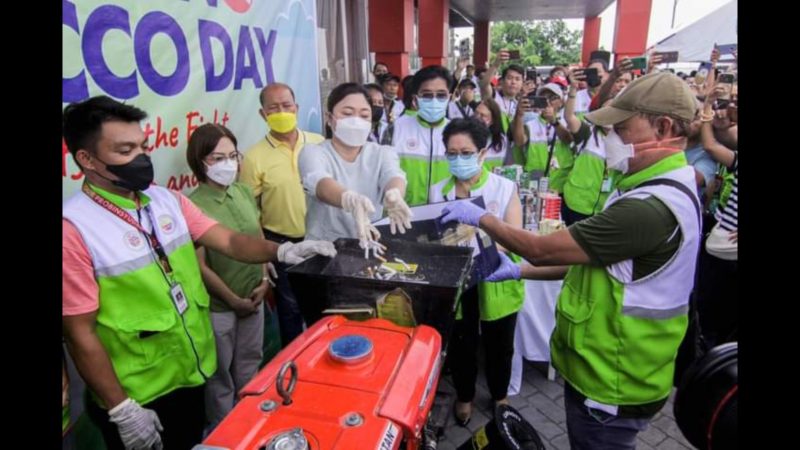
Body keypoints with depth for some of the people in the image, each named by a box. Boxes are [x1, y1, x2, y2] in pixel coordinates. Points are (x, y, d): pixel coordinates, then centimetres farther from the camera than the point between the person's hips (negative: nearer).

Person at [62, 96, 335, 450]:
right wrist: (122, 410, -13)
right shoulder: (74, 229, -20)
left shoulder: (167, 201, -2)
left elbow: (229, 241, -4)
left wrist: (282, 251, -22)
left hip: (193, 371, 6)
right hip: (135, 396, -5)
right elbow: (80, 332, -17)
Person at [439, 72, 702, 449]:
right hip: (605, 367, 9)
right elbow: (594, 260, 10)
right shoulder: (664, 188, 6)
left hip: (612, 384, -9)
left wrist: (482, 218, -11)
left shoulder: (651, 207, -31)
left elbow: (543, 249, -26)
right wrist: (520, 271, 6)